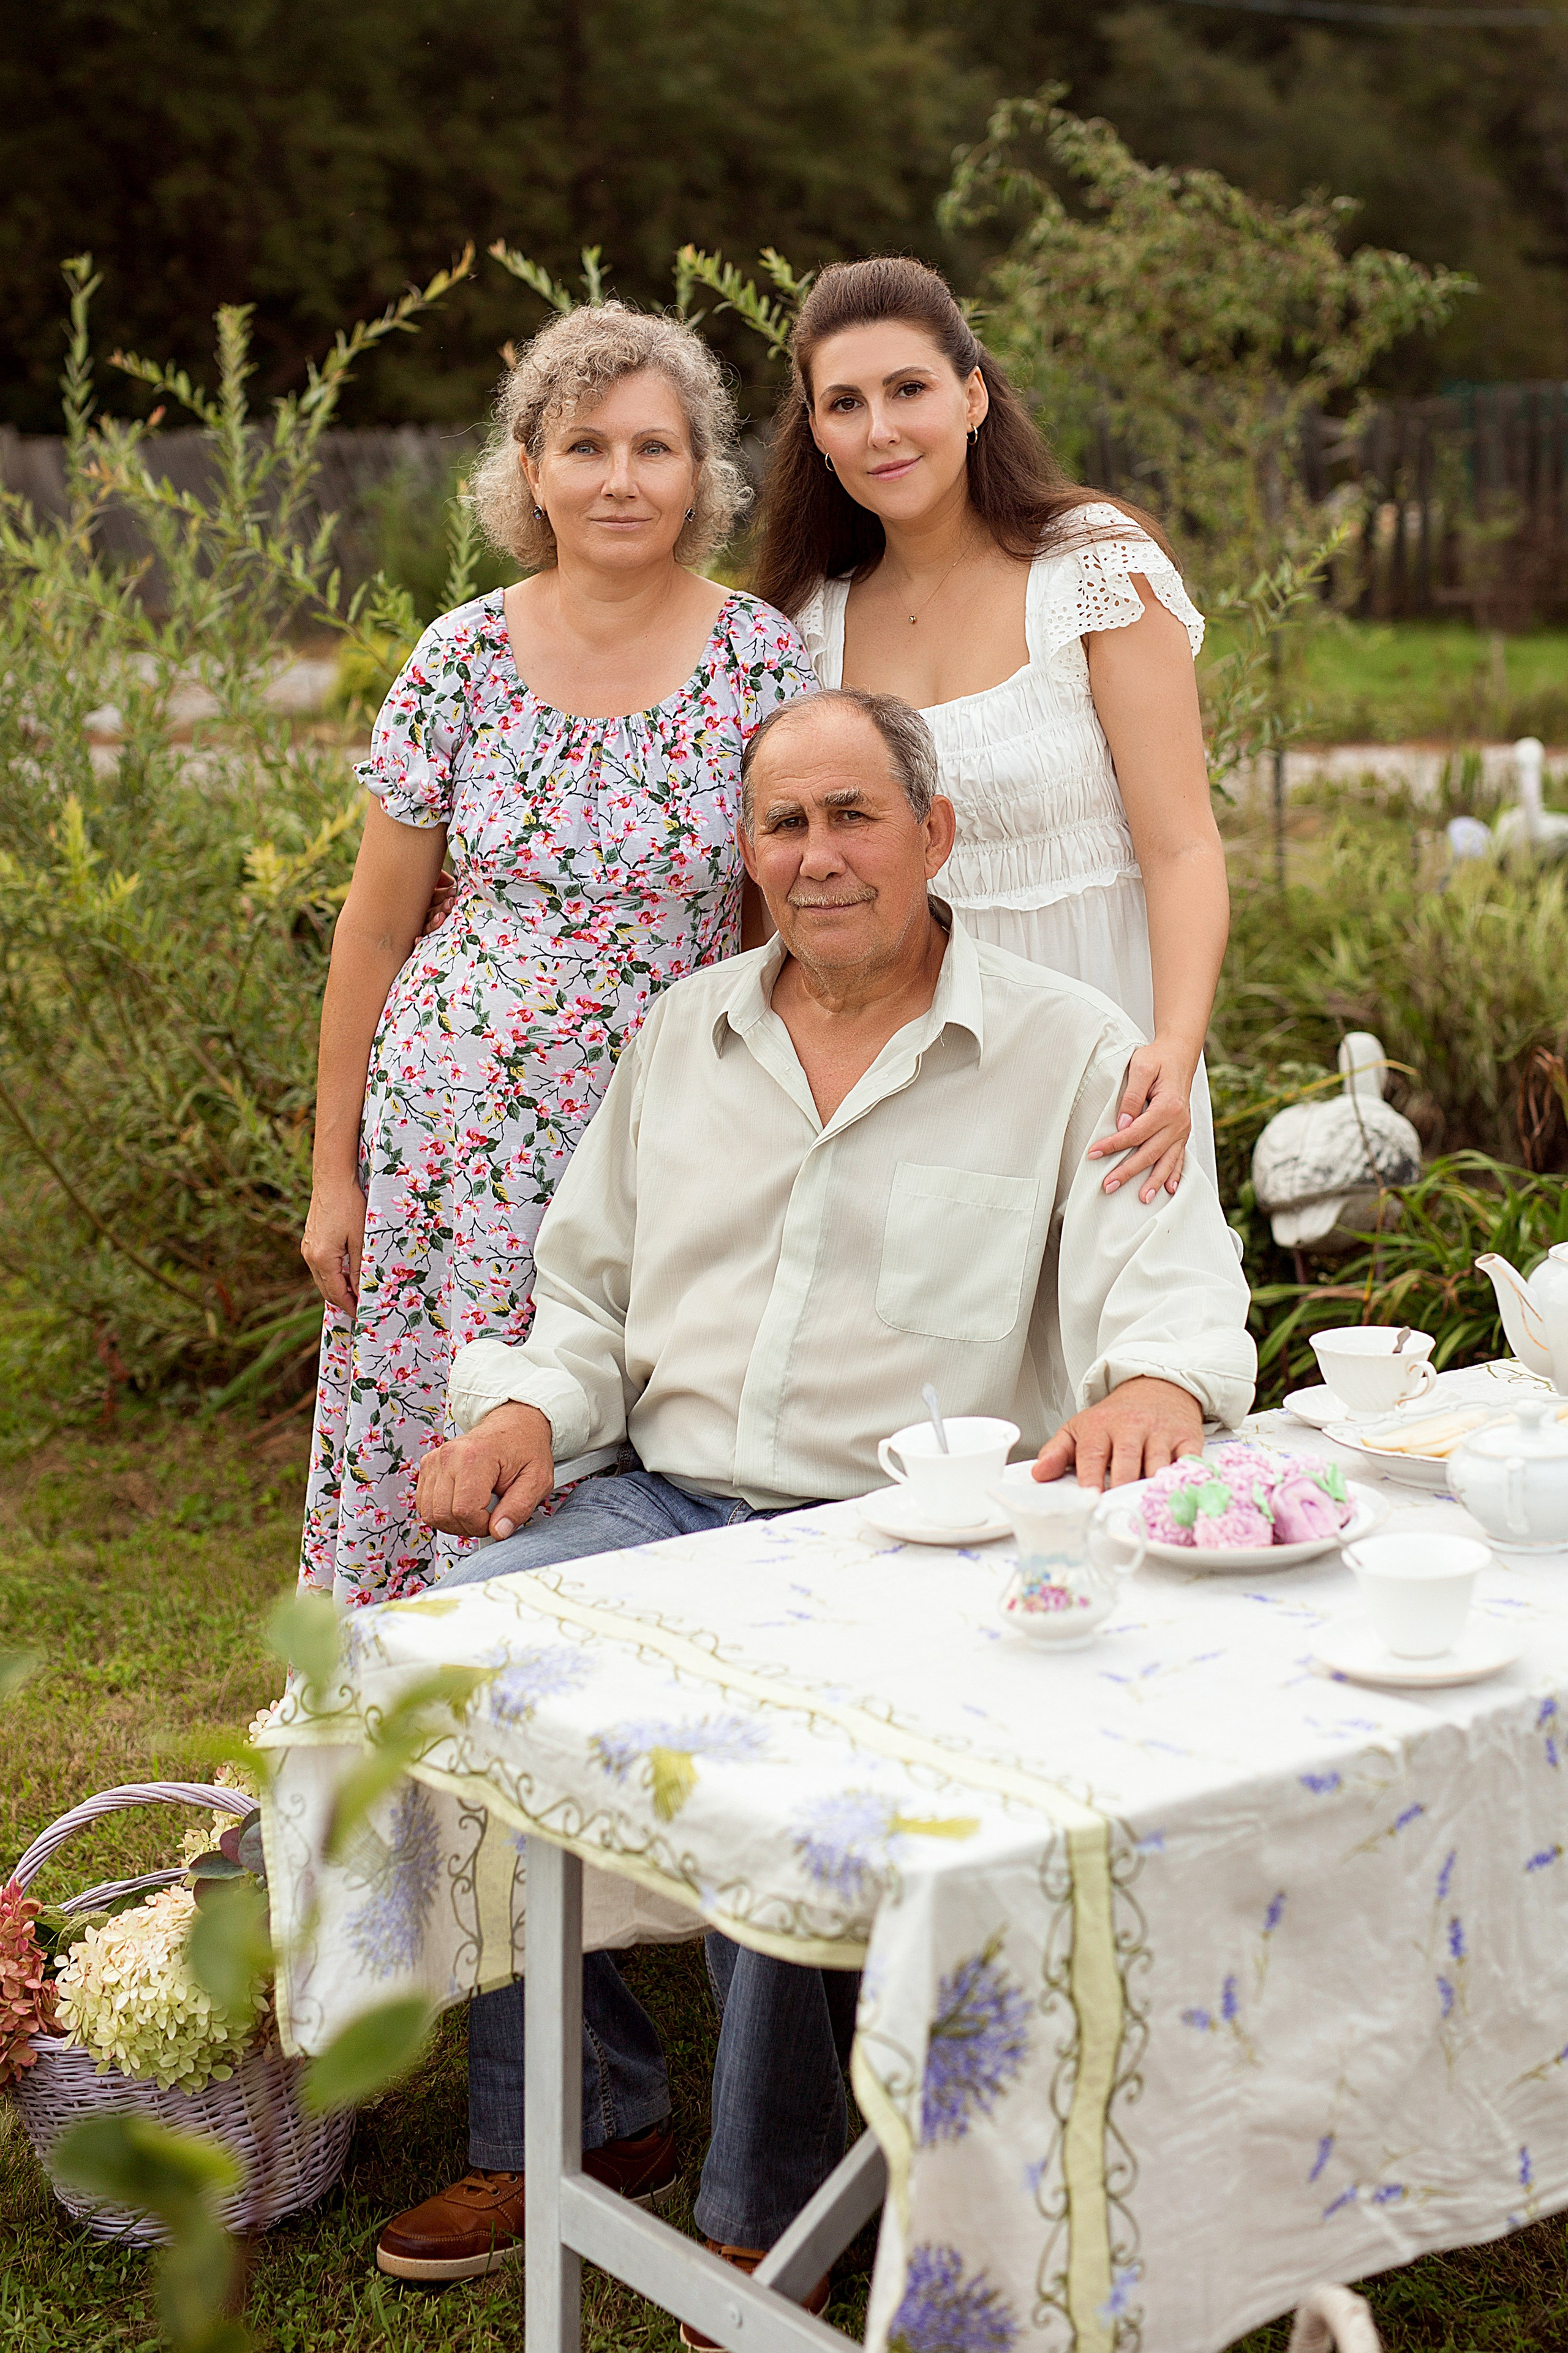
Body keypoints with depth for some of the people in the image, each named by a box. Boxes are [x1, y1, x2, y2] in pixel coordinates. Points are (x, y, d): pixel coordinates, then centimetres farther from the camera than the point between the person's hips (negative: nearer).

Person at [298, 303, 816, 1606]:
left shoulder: (765, 658, -3)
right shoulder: (464, 657, 0)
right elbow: (376, 928, 5)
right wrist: (334, 1170, 5)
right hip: (461, 1129, 1)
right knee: (442, 1454, 4)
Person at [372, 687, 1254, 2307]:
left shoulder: (1066, 1050, 1)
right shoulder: (684, 1034, 16)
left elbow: (1176, 1283, -10)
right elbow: (590, 1291, 21)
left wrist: (1152, 1386, -34)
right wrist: (527, 1411, -1)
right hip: (670, 1504, 5)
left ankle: (764, 2210, -11)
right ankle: (579, 2120, -3)